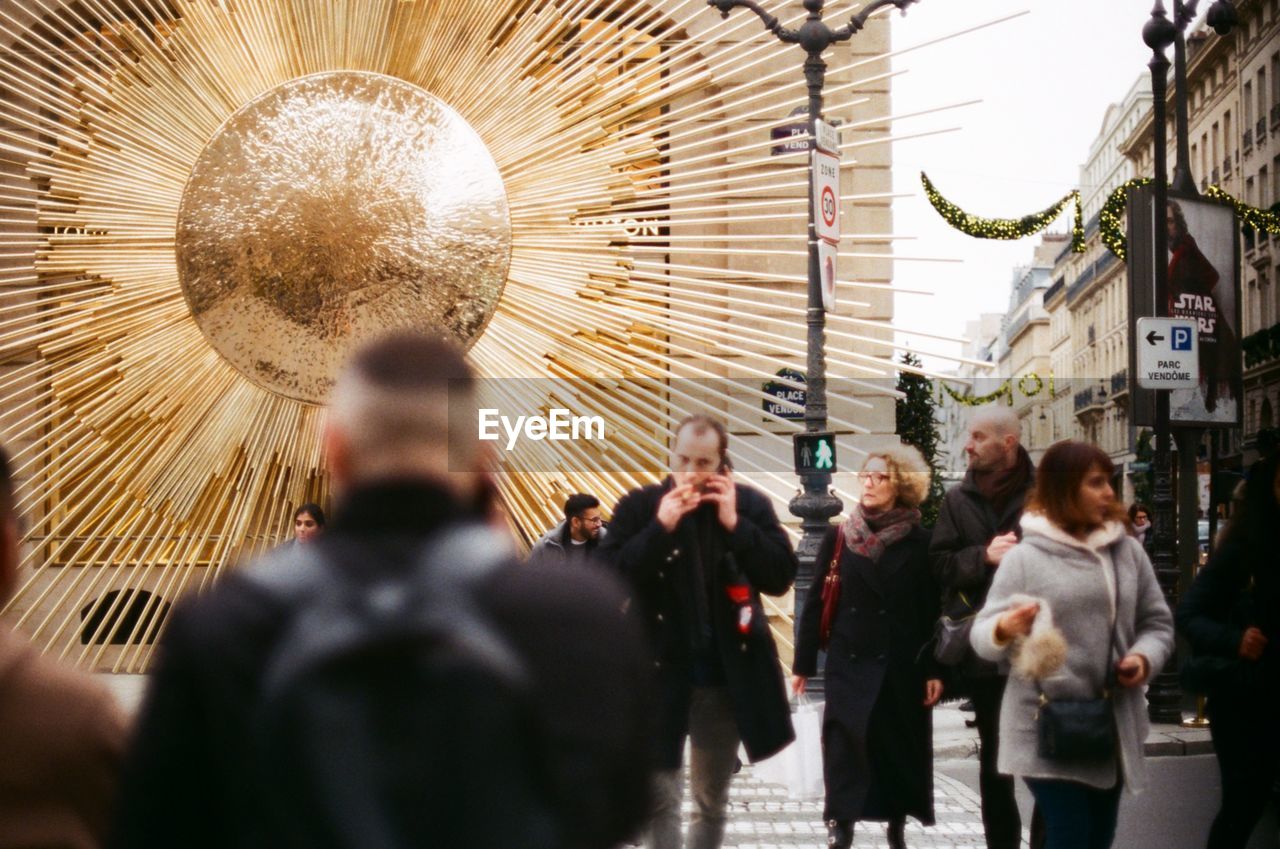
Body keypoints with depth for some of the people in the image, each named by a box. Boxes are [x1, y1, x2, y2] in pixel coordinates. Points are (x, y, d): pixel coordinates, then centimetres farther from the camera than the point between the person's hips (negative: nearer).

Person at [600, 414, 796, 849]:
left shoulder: (749, 504, -1)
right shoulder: (640, 505, -4)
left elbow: (781, 577, -8)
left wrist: (734, 523, -18)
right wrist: (661, 527, -22)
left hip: (727, 675, 2)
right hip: (658, 673, -2)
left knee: (712, 802, 15)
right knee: (660, 799, 0)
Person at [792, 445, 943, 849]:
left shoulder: (919, 542, 0)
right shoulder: (839, 537, 2)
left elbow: (932, 611, 1)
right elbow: (816, 601, 4)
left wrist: (934, 669, -5)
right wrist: (803, 663, 2)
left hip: (902, 665, 0)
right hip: (849, 662, 0)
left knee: (900, 747, 7)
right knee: (845, 740, -8)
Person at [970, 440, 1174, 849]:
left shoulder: (1128, 551, 7)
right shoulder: (1024, 557, -5)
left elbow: (1157, 622, 14)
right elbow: (982, 636, -6)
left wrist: (1145, 657, -8)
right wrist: (1004, 628, -29)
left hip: (1112, 727, 5)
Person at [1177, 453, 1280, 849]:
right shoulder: (1242, 548, -9)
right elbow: (1188, 614, -6)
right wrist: (1234, 640, -22)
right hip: (1245, 699, -3)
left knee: (1247, 802, 5)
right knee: (1245, 803, 2)